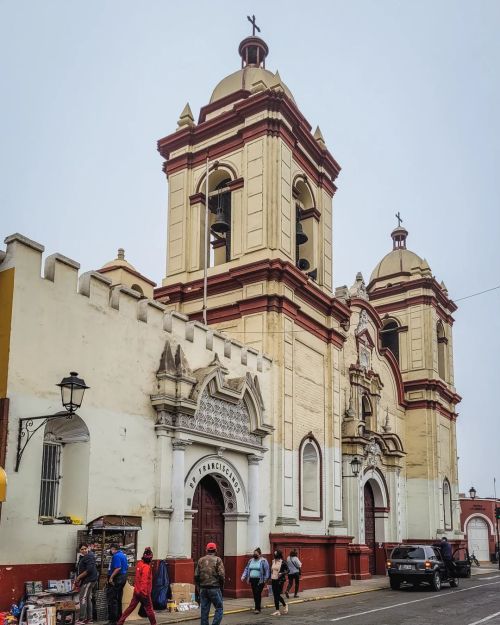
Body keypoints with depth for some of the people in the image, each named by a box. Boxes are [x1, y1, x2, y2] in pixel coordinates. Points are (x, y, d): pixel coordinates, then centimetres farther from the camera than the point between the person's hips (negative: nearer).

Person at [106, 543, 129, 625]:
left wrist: (111, 577, -22)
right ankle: (119, 618, 21)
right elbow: (126, 567, 18)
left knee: (112, 599, -5)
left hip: (116, 579, -10)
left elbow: (118, 568, -26)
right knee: (118, 599, 16)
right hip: (123, 577, 10)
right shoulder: (123, 555, 14)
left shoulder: (116, 556, -16)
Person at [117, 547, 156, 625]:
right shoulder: (146, 567, -20)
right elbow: (144, 581, -27)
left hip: (137, 591, 8)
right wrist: (145, 593, -28)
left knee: (131, 607, 11)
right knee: (149, 609, 6)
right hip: (144, 592, -7)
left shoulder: (139, 563, 3)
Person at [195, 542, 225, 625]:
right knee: (219, 609, 3)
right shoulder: (217, 560, -3)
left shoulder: (201, 560, 10)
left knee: (204, 610, 10)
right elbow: (221, 575, -11)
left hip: (203, 589, 5)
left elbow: (196, 575, 6)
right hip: (214, 588, -5)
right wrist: (221, 586, 3)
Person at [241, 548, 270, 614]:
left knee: (258, 594, -10)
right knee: (254, 594, 9)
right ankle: (257, 607, 22)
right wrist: (244, 576, 4)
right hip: (252, 580, 6)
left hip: (260, 580, -6)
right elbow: (247, 569, 16)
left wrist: (265, 579, -10)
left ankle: (257, 608, -5)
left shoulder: (263, 561, -5)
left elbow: (267, 570, -6)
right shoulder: (251, 560, 13)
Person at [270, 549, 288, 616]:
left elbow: (287, 570, -7)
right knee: (275, 595, 7)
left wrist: (282, 573, -22)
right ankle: (277, 611, 19)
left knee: (278, 595, -7)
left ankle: (285, 605, 14)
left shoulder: (283, 562, -10)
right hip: (273, 580, 6)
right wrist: (270, 577, 12)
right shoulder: (273, 561, 8)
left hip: (280, 580, -6)